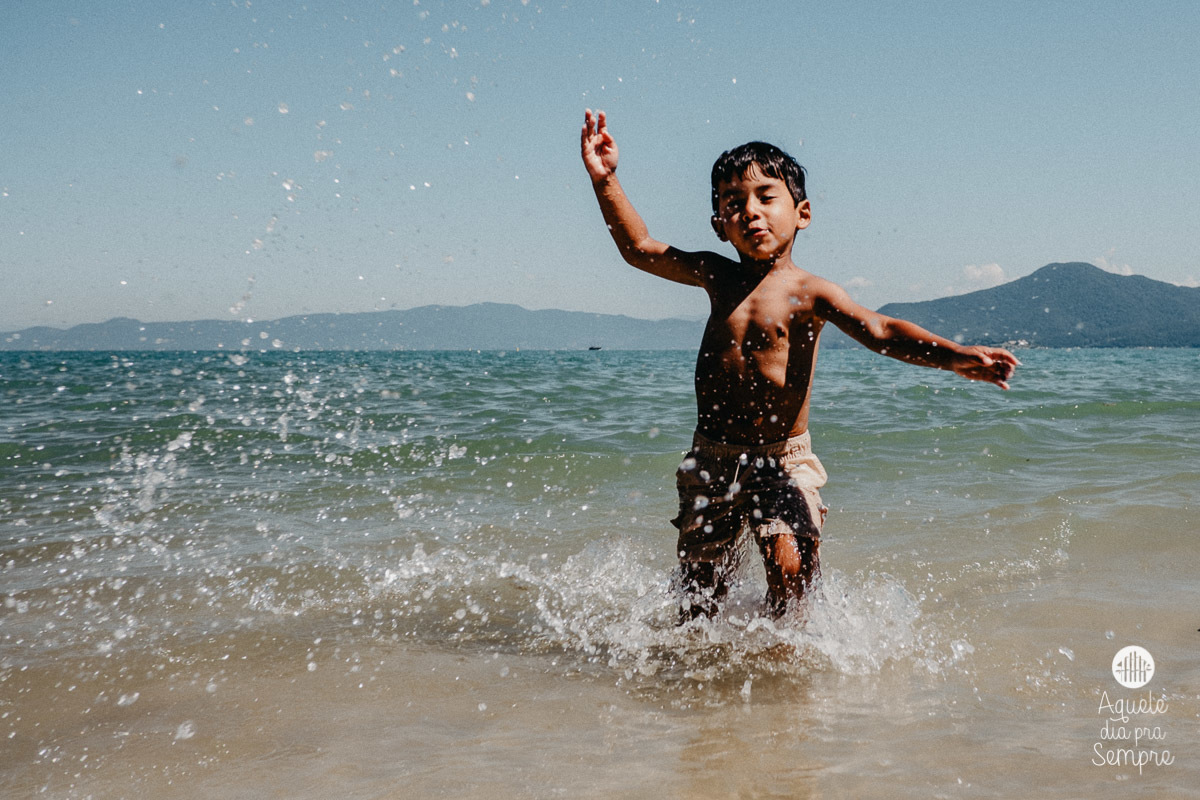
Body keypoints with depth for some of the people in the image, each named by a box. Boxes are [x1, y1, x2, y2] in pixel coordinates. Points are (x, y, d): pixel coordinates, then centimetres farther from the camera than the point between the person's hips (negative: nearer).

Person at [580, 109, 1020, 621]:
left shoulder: (807, 293, -10)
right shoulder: (718, 278, 3)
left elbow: (881, 332, -24)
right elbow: (640, 249, 12)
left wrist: (955, 357, -41)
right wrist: (606, 181, 3)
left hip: (783, 461, -3)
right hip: (711, 460, 4)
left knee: (790, 565, -22)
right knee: (698, 588, 10)